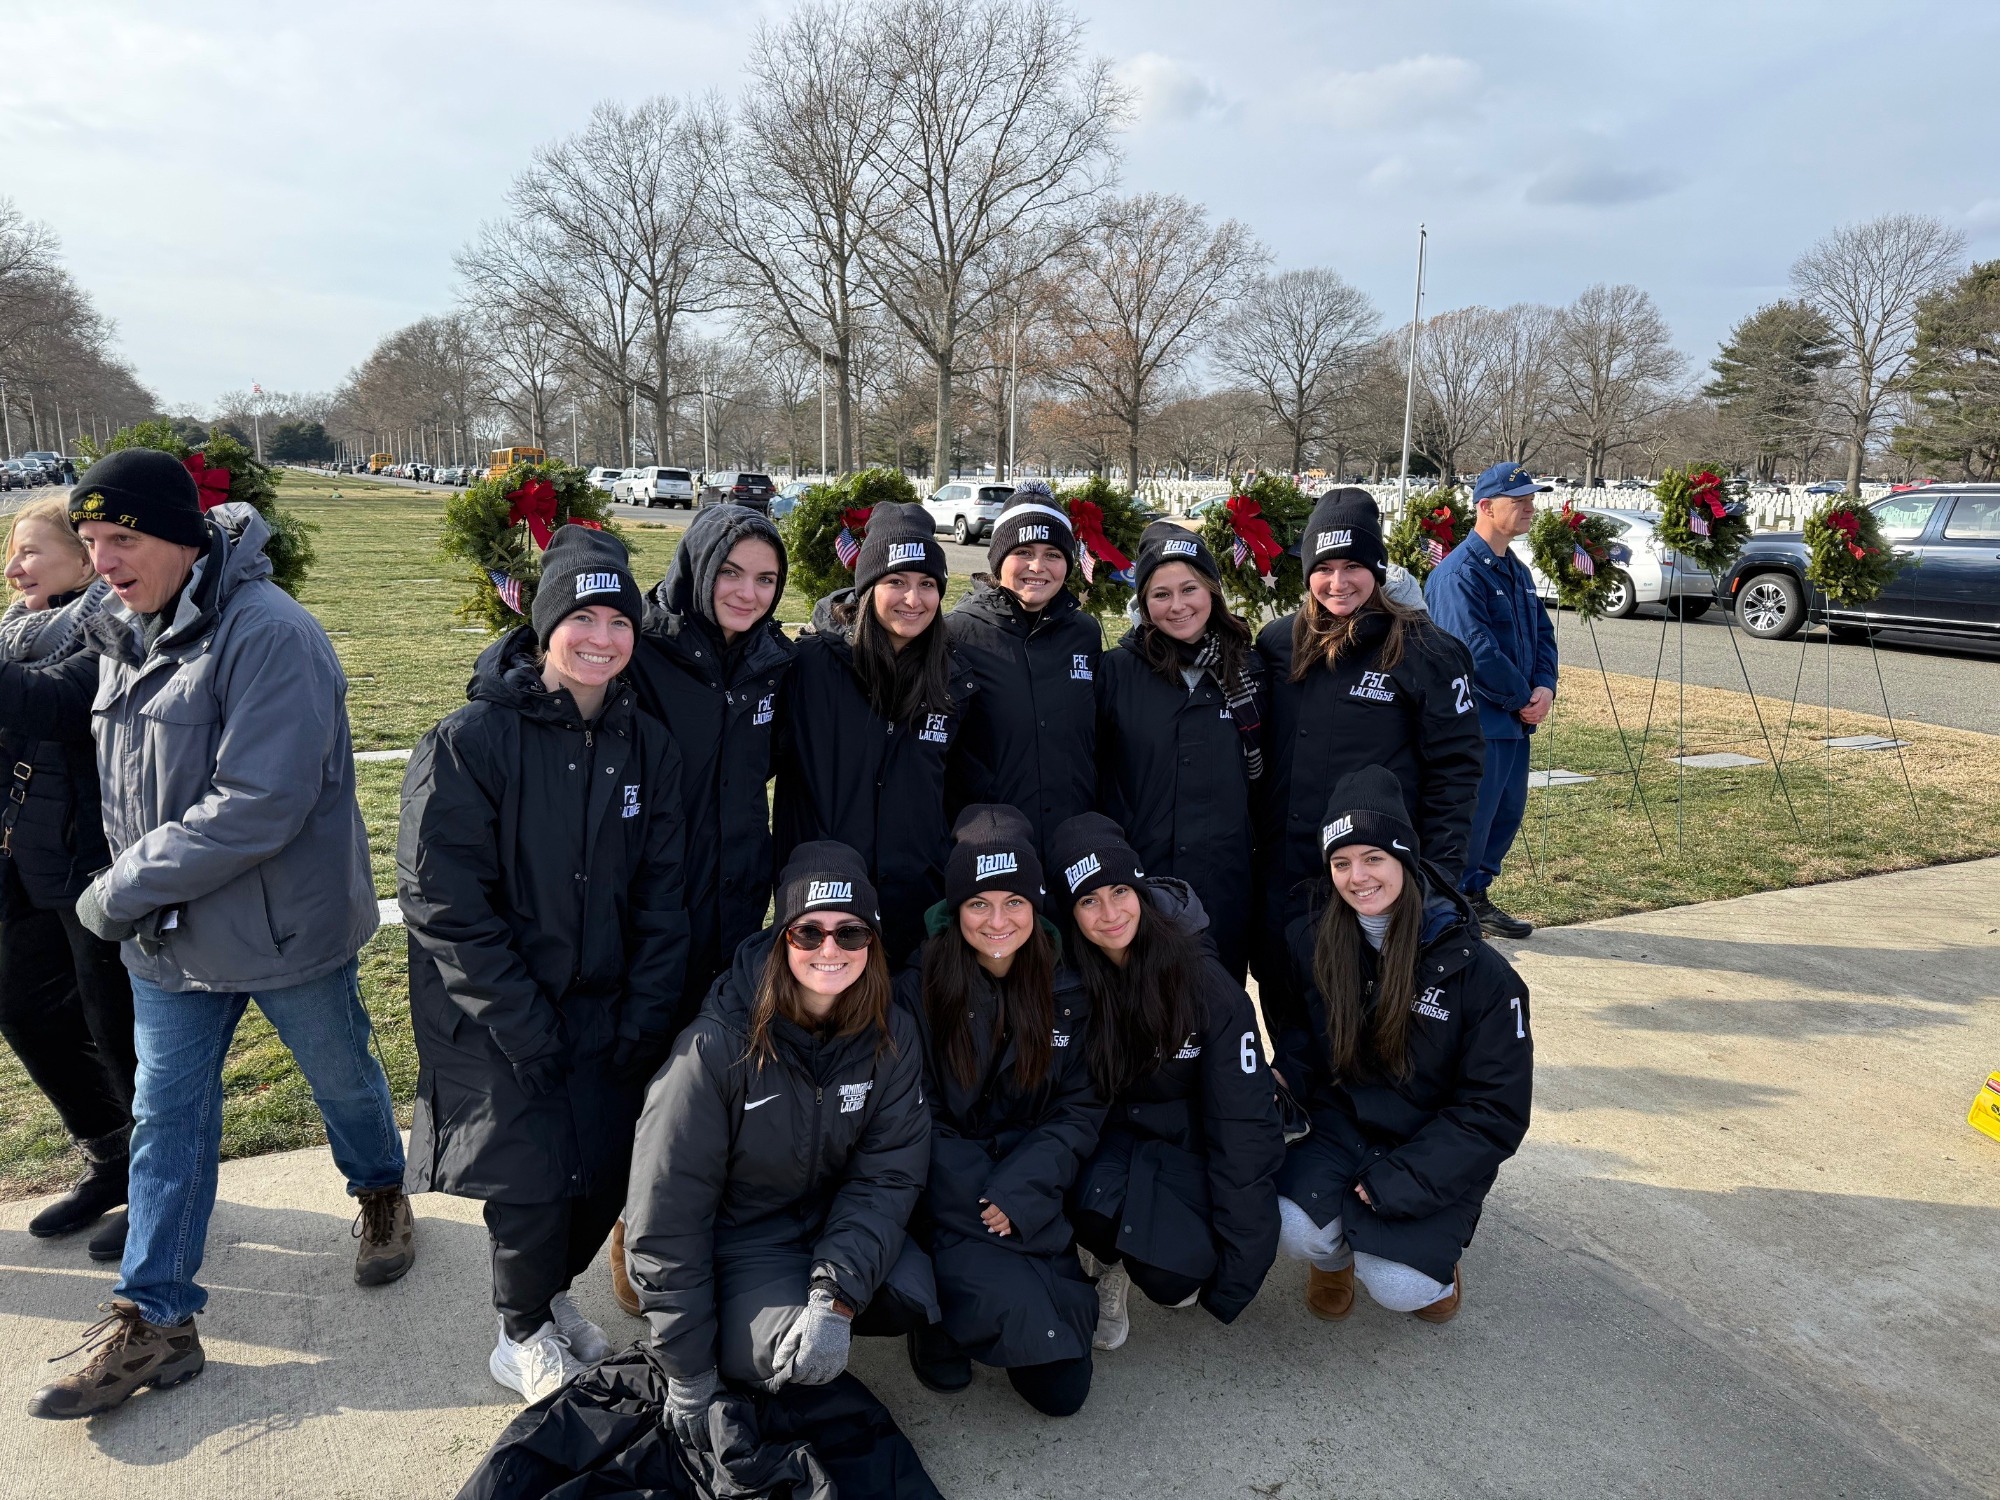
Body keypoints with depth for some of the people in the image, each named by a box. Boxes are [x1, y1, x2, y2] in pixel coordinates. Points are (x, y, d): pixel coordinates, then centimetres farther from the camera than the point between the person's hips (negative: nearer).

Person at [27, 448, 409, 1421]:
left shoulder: (270, 635, -23)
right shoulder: (126, 634, 4)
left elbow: (258, 805, -28)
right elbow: (126, 786, 17)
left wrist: (119, 893, -20)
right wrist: (131, 889, 6)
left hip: (285, 931, -6)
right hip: (167, 933, 7)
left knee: (342, 1080, 15)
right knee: (166, 1119, 11)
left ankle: (381, 1195, 44)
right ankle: (151, 1321, 23)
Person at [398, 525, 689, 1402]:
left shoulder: (646, 745, 1)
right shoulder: (471, 740, -14)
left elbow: (661, 896, 4)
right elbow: (442, 902, -15)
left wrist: (645, 1020, -3)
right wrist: (525, 1028, -17)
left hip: (606, 1015, 4)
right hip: (494, 1023, -4)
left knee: (606, 1176, 7)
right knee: (533, 1182, -5)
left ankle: (550, 1293, 38)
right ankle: (523, 1337, 25)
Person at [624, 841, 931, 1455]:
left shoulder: (891, 1037, -10)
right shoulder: (717, 1047, -22)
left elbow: (886, 1175, -11)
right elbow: (665, 1215, -17)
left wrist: (837, 1297, -26)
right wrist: (689, 1371, -14)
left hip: (834, 1226, 4)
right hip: (734, 1239, -4)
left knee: (913, 1295, -22)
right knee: (784, 1357, -29)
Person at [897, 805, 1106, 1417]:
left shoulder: (1064, 993, 0)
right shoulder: (916, 992, -9)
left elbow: (1080, 1110, -2)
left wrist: (1016, 1191, -16)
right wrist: (983, 1202, -19)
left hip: (1033, 1201, 3)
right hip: (947, 1204, -3)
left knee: (1063, 1390, -1)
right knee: (1019, 1305, -28)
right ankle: (939, 1321, 6)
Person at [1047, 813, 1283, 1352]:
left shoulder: (1206, 984, -17)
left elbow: (1242, 1124, -16)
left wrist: (1239, 1266, -18)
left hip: (1185, 1148, -1)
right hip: (1106, 1147, 1)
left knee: (1176, 1276, -26)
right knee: (1102, 1196, -33)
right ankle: (1103, 1265, 3)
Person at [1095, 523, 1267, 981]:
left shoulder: (1248, 667, 4)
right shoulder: (1118, 670, -4)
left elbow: (1264, 772, 13)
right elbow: (1092, 771, 0)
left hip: (1226, 882, 2)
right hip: (1138, 878, -2)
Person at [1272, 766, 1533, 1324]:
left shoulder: (1478, 971, -15)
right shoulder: (1310, 941, -6)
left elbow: (1496, 1111, -11)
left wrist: (1398, 1181, -18)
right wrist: (1284, 1077, -12)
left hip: (1431, 1158, -2)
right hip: (1338, 1130, 2)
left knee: (1398, 1287, -23)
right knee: (1295, 1227, -26)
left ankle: (1434, 1248, 15)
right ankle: (1333, 1254, 12)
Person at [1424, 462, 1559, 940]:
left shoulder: (1517, 570, 13)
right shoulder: (1460, 572, -17)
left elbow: (1542, 633, 16)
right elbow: (1476, 652, -23)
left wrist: (1545, 687, -2)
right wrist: (1523, 697, -14)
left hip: (1515, 721, 9)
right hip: (1475, 722, -9)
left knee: (1508, 812, 16)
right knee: (1468, 819, -2)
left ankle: (1476, 896, 30)